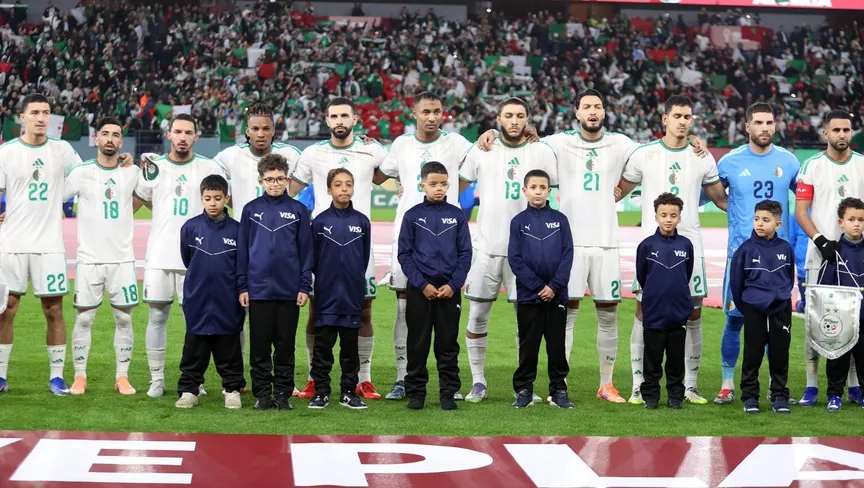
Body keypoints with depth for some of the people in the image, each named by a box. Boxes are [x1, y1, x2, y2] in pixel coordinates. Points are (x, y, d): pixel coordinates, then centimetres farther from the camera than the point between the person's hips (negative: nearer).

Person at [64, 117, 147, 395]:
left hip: (123, 259, 2)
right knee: (83, 319, 0)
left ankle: (122, 377, 10)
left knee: (124, 319, 3)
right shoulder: (81, 173, -2)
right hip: (89, 259, -2)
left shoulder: (132, 172, 5)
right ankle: (80, 377, 8)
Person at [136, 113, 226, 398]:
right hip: (159, 256, 1)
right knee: (157, 316, 3)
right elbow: (139, 200, 18)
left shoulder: (210, 169, 3)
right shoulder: (153, 168, 6)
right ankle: (156, 379, 10)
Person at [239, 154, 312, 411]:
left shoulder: (298, 210, 3)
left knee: (285, 346, 6)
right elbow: (242, 250, 5)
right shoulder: (251, 209, 3)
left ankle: (283, 393, 14)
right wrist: (242, 287, 0)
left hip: (289, 291, 0)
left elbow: (306, 251, 4)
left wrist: (305, 286, -2)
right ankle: (262, 393, 12)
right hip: (258, 290, 0)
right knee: (259, 346, 4)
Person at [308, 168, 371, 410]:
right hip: (327, 295, -1)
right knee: (323, 345, 2)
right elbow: (312, 257, 4)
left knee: (350, 346, 7)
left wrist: (355, 280, 11)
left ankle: (349, 392, 14)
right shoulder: (320, 222, -2)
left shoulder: (362, 222, 2)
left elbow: (364, 256, 10)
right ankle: (321, 392, 8)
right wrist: (325, 279, 6)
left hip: (352, 295, 1)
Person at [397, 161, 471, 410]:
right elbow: (404, 254, -1)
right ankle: (415, 391, 10)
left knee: (448, 344, 4)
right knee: (418, 343, 3)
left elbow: (465, 254, 2)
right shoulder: (412, 215, 0)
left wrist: (453, 285, -9)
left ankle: (449, 392, 10)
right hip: (419, 289, -1)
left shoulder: (457, 215, 3)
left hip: (449, 289, 1)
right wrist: (422, 284, -10)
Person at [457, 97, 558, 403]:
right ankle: (478, 382, 14)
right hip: (487, 246, 0)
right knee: (477, 316, 3)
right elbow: (460, 189, 12)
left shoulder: (542, 152, 3)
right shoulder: (481, 151, 4)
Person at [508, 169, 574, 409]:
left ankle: (559, 390, 14)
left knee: (557, 345, 6)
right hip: (528, 296, -1)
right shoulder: (519, 222, 0)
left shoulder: (560, 220, 3)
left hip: (556, 296, 1)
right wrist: (538, 286, -11)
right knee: (528, 346, 6)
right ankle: (523, 391, 13)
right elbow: (514, 258, -4)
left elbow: (567, 255, -1)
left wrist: (554, 286, -12)